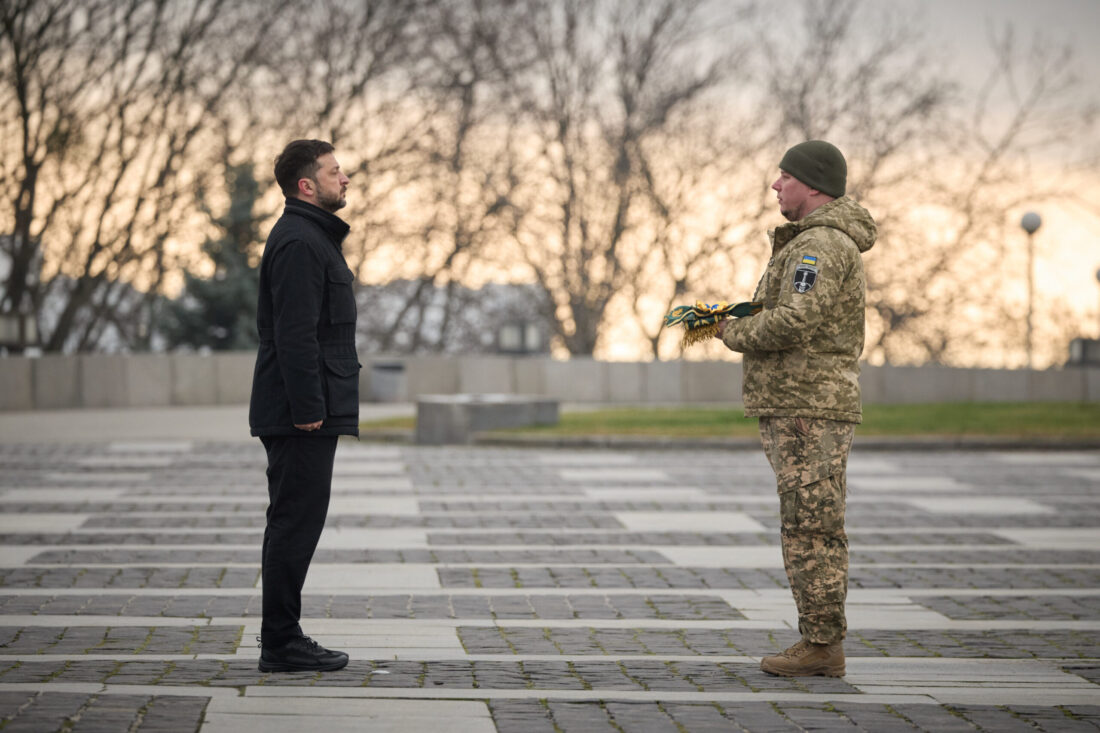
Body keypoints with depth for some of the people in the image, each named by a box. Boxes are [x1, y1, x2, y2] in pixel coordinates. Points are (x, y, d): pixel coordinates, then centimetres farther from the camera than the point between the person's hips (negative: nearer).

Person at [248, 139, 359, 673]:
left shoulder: (313, 237, 19)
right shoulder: (299, 243, -15)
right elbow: (295, 335, -21)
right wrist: (308, 409, -23)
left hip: (300, 414, 11)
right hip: (301, 414, -11)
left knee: (293, 523, 14)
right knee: (297, 523, -7)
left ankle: (281, 634, 20)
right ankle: (281, 644, -3)